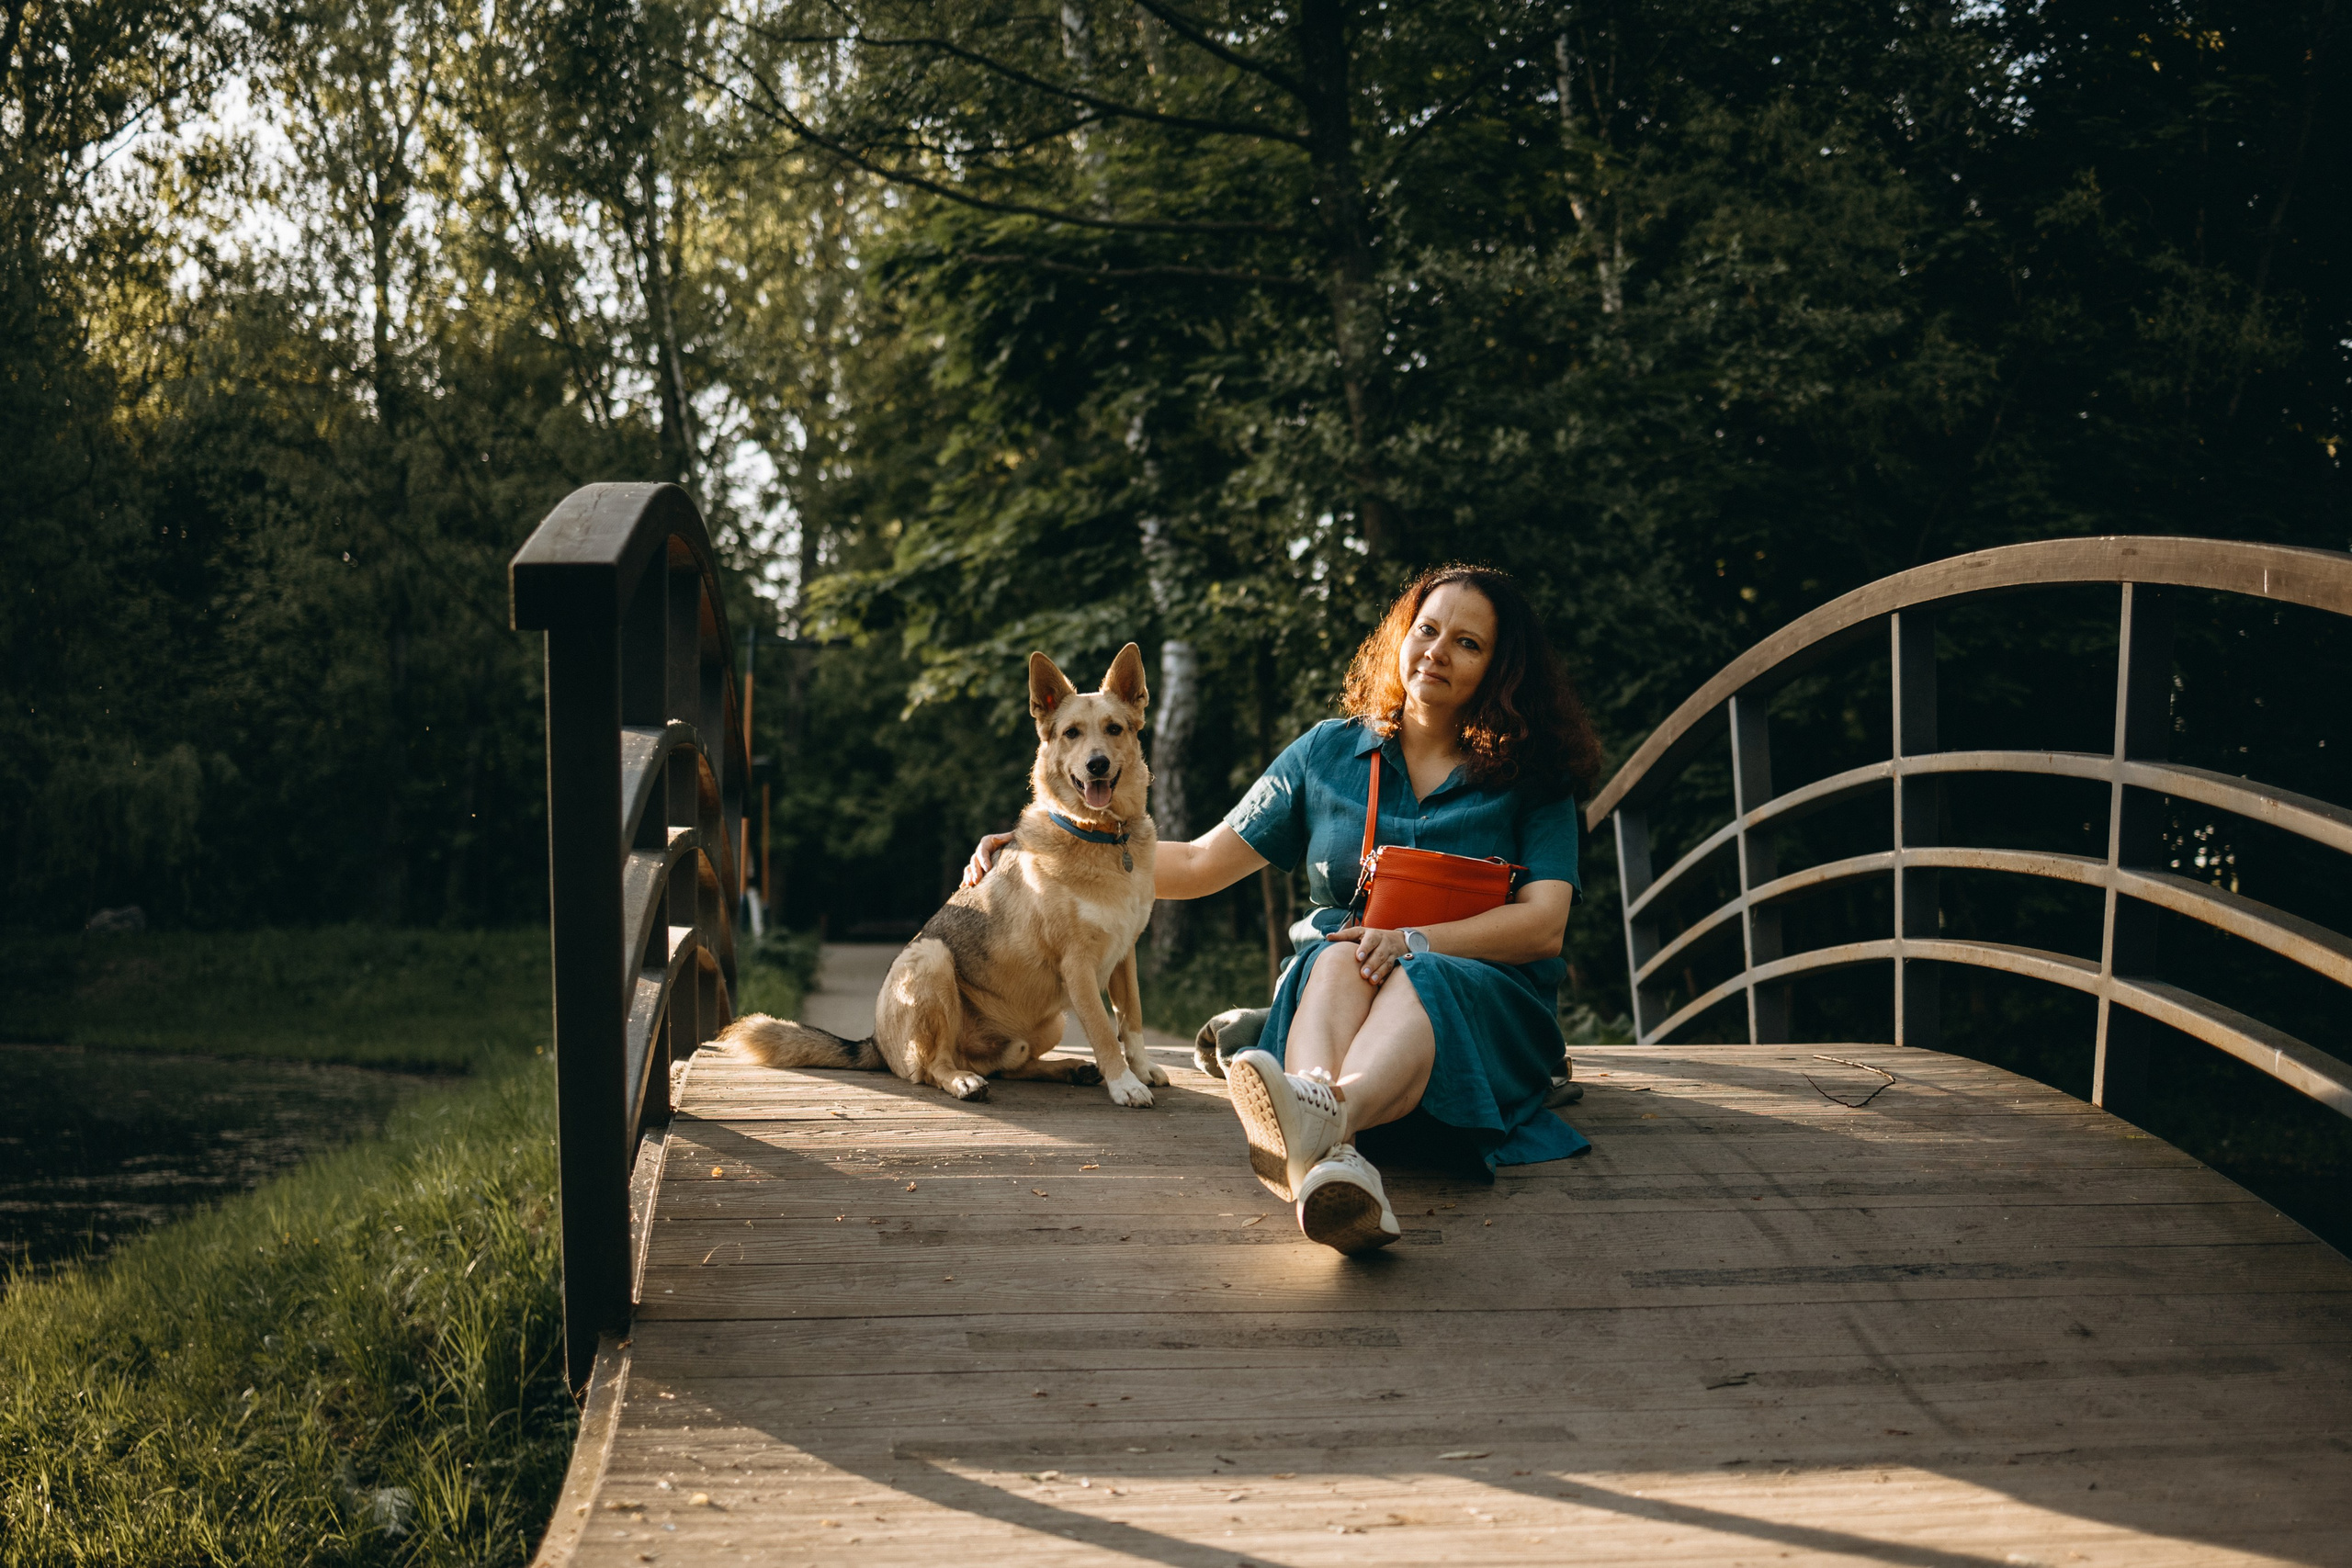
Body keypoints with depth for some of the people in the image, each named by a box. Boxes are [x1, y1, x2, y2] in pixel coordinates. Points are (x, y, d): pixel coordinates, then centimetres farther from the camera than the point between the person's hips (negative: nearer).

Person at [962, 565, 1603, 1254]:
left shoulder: (1532, 777, 9)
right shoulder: (1329, 752, 14)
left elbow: (1544, 925, -4)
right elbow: (1202, 864, 15)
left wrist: (1413, 941, -21)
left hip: (1482, 997, -1)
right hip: (1332, 986, 2)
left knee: (1418, 982, -37)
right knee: (1339, 958, -35)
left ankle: (1320, 1119, -71)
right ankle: (1333, 1163, -66)